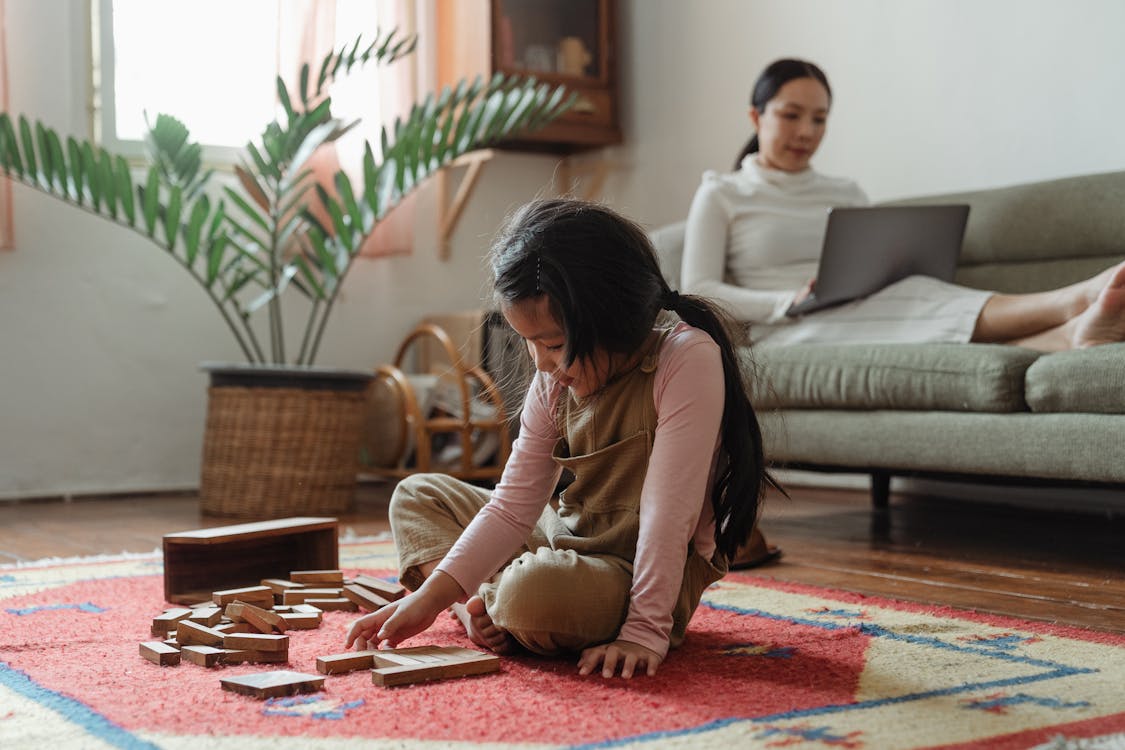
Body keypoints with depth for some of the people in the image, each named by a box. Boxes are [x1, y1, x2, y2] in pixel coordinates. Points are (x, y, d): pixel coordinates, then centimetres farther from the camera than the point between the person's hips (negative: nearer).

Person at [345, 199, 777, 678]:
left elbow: (667, 514, -25)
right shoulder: (555, 380, 0)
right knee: (418, 494, 13)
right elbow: (512, 507, -2)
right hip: (570, 540, 8)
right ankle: (481, 610, -9)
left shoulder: (688, 359, -21)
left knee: (536, 589, -38)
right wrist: (431, 596, -12)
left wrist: (645, 630, -28)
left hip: (652, 576, -8)